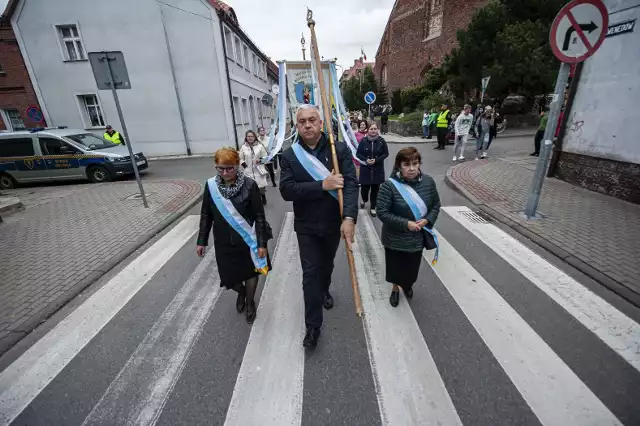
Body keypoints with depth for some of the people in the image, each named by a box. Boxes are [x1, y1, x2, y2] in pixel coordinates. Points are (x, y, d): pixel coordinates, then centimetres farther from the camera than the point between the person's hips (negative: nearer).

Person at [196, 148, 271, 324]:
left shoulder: (249, 185, -15)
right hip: (223, 243, 3)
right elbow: (206, 215, 4)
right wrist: (202, 241, 6)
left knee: (251, 273, 13)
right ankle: (241, 292, 48)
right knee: (229, 278, 12)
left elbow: (259, 216, -12)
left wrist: (262, 243, -13)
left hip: (248, 240, -2)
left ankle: (250, 302, 43)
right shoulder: (211, 185, -6)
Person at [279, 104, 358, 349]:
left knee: (327, 264, 23)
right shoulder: (289, 156, -7)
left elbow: (351, 184, -20)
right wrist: (322, 185, -29)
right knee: (310, 272, 3)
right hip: (306, 226, -1)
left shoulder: (340, 150, -9)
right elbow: (286, 190, -18)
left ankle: (324, 290, 55)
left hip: (334, 223, 1)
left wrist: (349, 218, -34)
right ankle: (313, 326, 18)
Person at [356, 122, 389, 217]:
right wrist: (366, 160, -17)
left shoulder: (381, 141, -5)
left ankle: (372, 207, 24)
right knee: (364, 187, 1)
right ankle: (364, 200, 38)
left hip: (377, 169, 1)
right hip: (365, 169, 0)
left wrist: (376, 160, -14)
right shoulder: (363, 140, -5)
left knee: (375, 189, 5)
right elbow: (358, 154, 0)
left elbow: (386, 153, 0)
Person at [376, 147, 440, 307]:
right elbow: (382, 213, -20)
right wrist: (405, 223, -24)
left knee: (412, 267, 22)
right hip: (395, 238, -3)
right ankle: (395, 289, 49)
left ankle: (408, 285, 55)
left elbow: (436, 205, 4)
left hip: (418, 237, 3)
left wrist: (427, 220, -14)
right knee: (395, 267, 16)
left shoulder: (428, 181, -8)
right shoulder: (390, 185, -22)